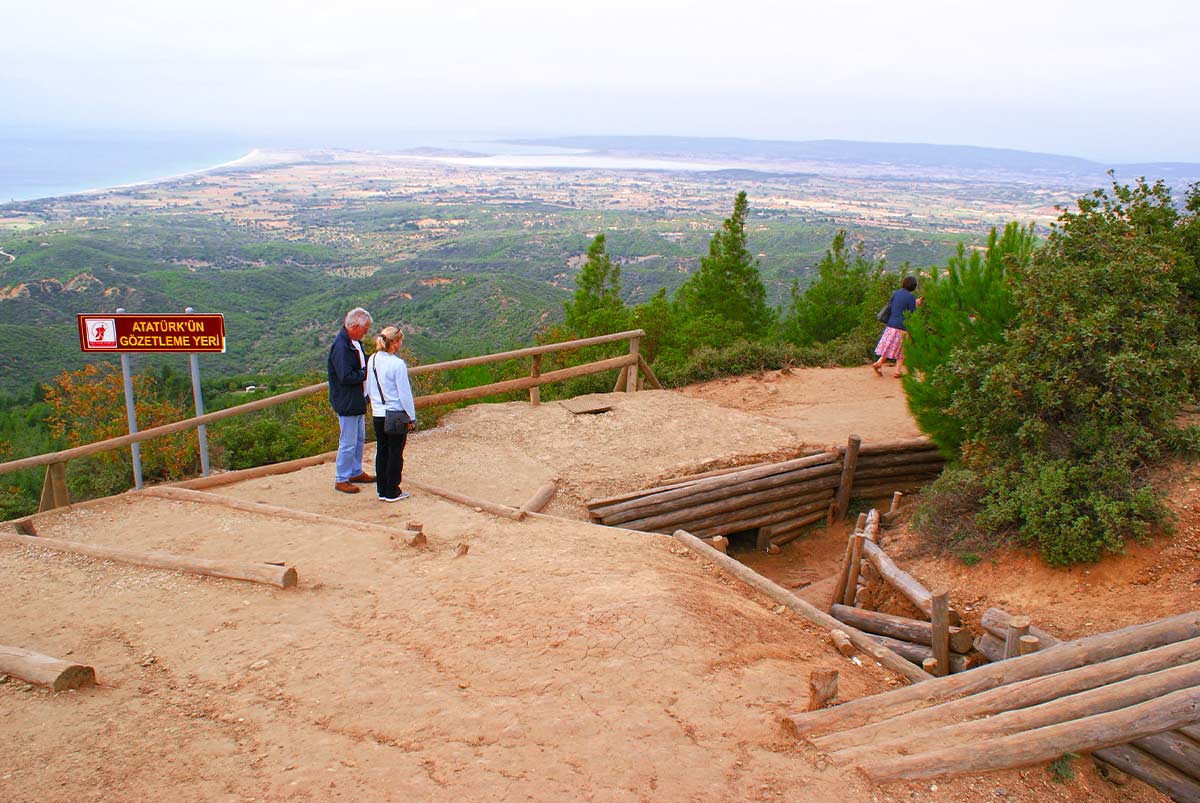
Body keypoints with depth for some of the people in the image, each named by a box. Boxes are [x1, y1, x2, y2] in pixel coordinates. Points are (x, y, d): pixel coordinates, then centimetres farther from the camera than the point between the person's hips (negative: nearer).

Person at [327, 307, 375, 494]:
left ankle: (356, 472, 35)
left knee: (359, 438, 21)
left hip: (357, 400, 10)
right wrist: (366, 372, -16)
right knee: (348, 442, -2)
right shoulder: (340, 346, -24)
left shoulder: (354, 342, 7)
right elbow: (346, 377, -27)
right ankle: (341, 479, 9)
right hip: (347, 403, -10)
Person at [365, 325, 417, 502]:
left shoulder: (372, 360, 1)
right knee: (395, 453, 5)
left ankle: (382, 490, 22)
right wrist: (412, 417, -5)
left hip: (377, 414, 6)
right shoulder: (398, 364, -19)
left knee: (381, 451, 15)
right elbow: (405, 393, -14)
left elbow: (368, 389, 11)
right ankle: (392, 492, 12)